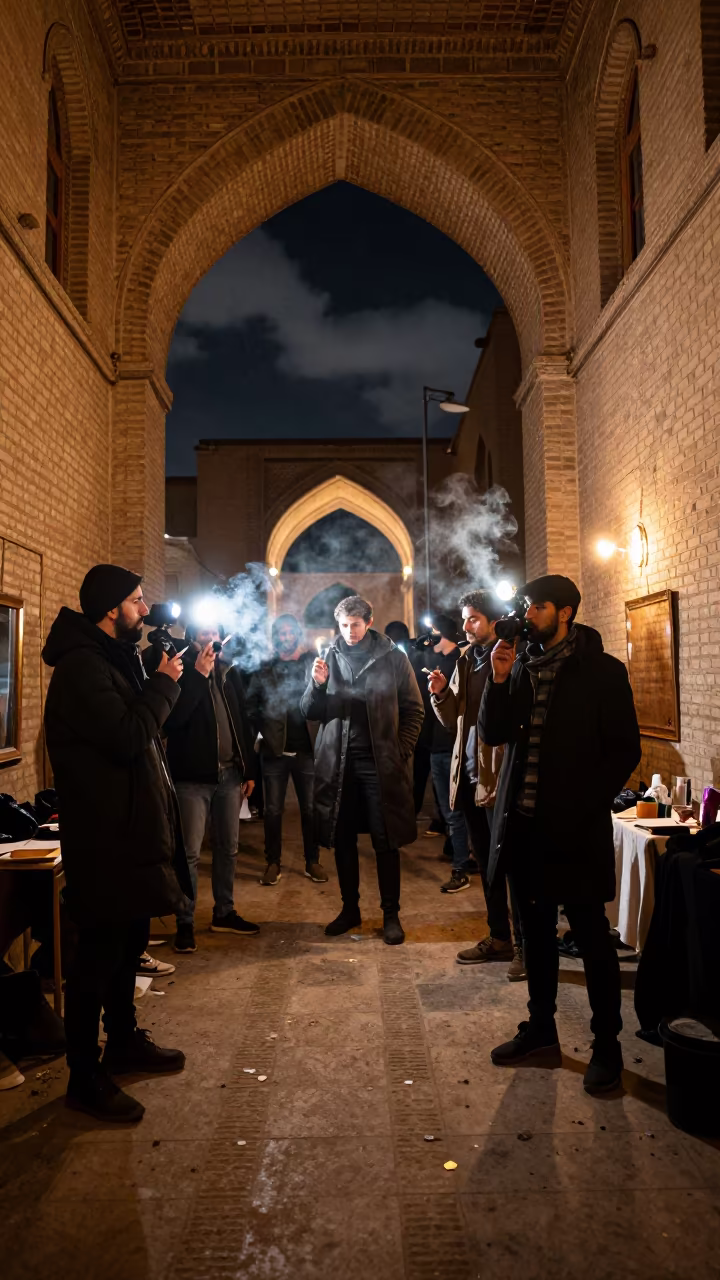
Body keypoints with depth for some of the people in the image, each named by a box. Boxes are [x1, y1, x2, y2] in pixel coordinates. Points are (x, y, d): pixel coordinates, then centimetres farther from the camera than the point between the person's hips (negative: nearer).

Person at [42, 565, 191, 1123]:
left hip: (129, 829, 10)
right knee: (100, 953, 1)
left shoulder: (112, 660, 16)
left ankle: (125, 1040, 38)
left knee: (128, 942, 21)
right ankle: (86, 1077, 15)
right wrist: (164, 684, -15)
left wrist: (165, 682, 6)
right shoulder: (82, 666, -18)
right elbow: (128, 737, -25)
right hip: (104, 837, -10)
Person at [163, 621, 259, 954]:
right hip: (192, 777, -5)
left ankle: (224, 913, 27)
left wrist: (249, 770, 12)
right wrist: (199, 675, -22)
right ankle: (185, 923, 8)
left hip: (229, 774, 6)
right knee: (190, 852, -3)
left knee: (228, 848, 13)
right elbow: (172, 719, -21)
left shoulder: (228, 671, 11)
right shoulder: (181, 670, -6)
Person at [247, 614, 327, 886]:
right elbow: (251, 704, 2)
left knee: (310, 809, 9)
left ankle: (312, 861, 22)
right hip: (274, 750, 0)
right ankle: (273, 862, 19)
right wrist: (264, 730, -7)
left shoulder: (314, 663, 4)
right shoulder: (265, 668, 5)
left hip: (307, 749, 0)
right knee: (273, 809, 7)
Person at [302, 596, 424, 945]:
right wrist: (316, 685, -14)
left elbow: (413, 709, 0)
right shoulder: (329, 657, 5)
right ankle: (350, 909, 27)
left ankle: (391, 914, 18)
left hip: (380, 762, -2)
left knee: (386, 841, 5)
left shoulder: (393, 658, -1)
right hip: (338, 762, 3)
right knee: (342, 840, 11)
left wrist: (401, 752, -9)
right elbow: (309, 712, 4)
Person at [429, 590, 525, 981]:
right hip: (470, 775, 7)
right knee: (486, 862, 16)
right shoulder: (466, 661, 13)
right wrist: (441, 694, -4)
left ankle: (524, 945, 11)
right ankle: (499, 938, 28)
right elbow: (453, 721, 13)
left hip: (500, 775, -7)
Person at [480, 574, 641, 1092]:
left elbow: (625, 750, -6)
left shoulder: (602, 671, -6)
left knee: (591, 934, 4)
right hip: (525, 822, 5)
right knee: (536, 929, 16)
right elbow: (493, 733, 4)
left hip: (574, 826, -5)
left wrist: (585, 804, -13)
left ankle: (607, 1046, 18)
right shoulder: (522, 666, 8)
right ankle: (540, 1026, 31)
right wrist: (499, 679, -9)